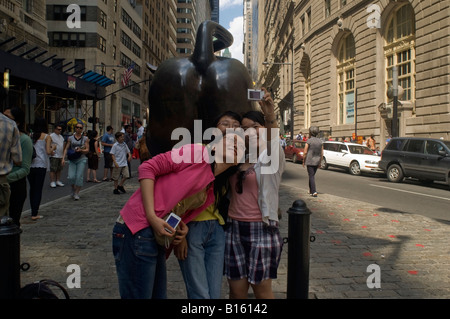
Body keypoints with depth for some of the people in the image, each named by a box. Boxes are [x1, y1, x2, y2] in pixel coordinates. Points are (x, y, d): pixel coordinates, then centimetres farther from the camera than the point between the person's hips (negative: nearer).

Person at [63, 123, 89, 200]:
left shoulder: (85, 138, 5)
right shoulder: (70, 138, 8)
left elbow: (87, 150, 3)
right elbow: (66, 149, 6)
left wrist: (81, 150, -16)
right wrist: (63, 158, -5)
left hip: (81, 160, -1)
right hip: (72, 160, 1)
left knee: (79, 176, -6)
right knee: (71, 177, -7)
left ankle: (77, 193, 6)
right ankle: (73, 189, 20)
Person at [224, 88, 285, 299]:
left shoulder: (272, 157, -4)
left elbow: (273, 144, -27)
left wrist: (271, 119, -48)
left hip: (261, 229, -4)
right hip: (234, 229, 4)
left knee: (261, 290, 7)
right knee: (236, 291, 9)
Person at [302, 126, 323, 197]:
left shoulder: (309, 141, -10)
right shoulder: (320, 141, 5)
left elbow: (305, 152, -11)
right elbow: (322, 153, 5)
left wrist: (303, 161, -1)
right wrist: (320, 162, 14)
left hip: (309, 161, -5)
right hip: (316, 162, 5)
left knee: (311, 176, -4)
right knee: (312, 175, 19)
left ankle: (314, 192, -13)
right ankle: (311, 191, 26)